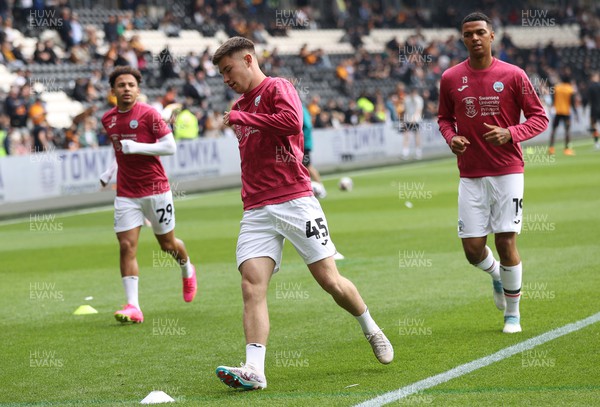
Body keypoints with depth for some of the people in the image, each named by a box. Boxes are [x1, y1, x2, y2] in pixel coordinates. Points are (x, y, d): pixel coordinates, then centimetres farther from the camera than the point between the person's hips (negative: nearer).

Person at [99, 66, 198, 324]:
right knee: (127, 246, -10)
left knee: (167, 244, 10)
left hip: (155, 190, -4)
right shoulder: (108, 120, 7)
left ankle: (187, 271, 45)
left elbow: (170, 147, -14)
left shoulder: (148, 114, -10)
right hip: (126, 194, 4)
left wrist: (136, 147, -21)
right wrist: (111, 172, 14)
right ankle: (133, 306, -14)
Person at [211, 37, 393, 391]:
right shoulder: (240, 106, 21)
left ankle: (371, 330, 24)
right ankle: (254, 370, -21)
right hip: (256, 211, 6)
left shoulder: (277, 88, -2)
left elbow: (293, 121, -23)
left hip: (294, 200, -6)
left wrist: (242, 118, -16)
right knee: (252, 285, -12)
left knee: (330, 279, -2)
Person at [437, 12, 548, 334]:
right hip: (470, 177, 2)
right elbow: (444, 117, 17)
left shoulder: (513, 75, -4)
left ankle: (512, 313, 13)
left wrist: (510, 134, -17)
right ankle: (496, 274, 34)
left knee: (506, 243, -6)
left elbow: (539, 117, 0)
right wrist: (452, 138, -5)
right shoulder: (450, 79, 3)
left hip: (507, 172, -2)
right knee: (473, 249, -2)